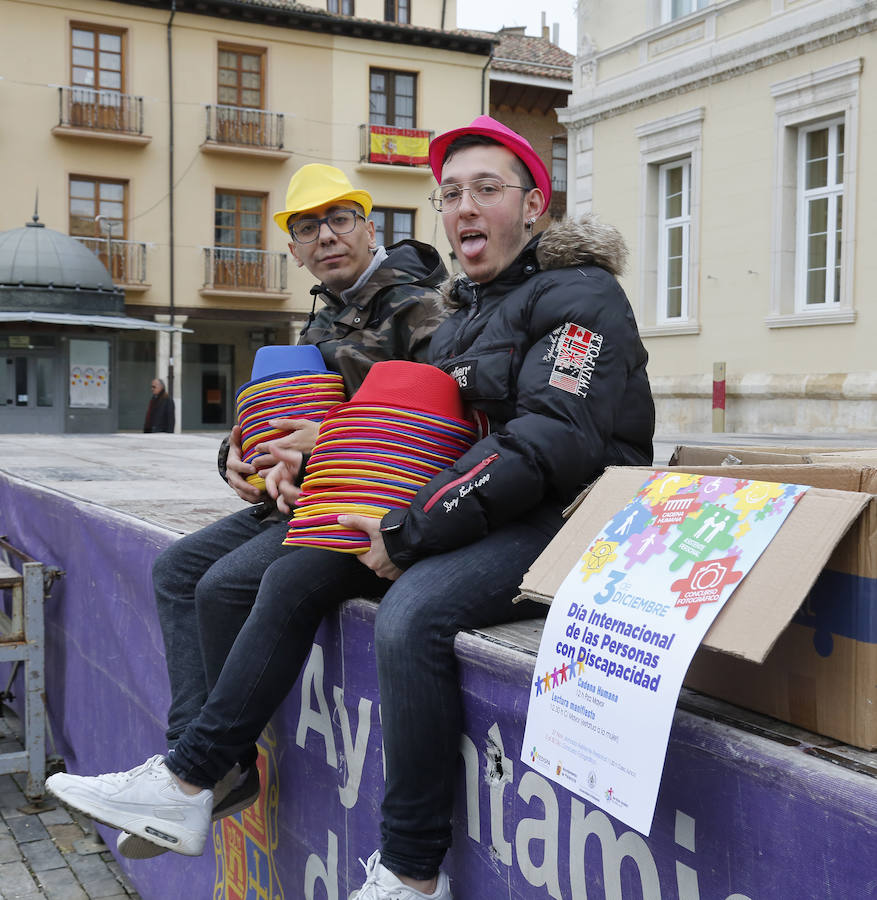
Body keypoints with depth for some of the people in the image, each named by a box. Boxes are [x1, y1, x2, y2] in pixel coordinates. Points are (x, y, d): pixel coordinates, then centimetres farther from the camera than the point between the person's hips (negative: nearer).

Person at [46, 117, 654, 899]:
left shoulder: (579, 297, -9)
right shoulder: (465, 309, 18)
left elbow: (552, 443, -22)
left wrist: (411, 533, -22)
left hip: (563, 522, -9)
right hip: (481, 513, 9)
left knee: (412, 612, -33)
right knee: (297, 575, 0)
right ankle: (185, 785, 7)